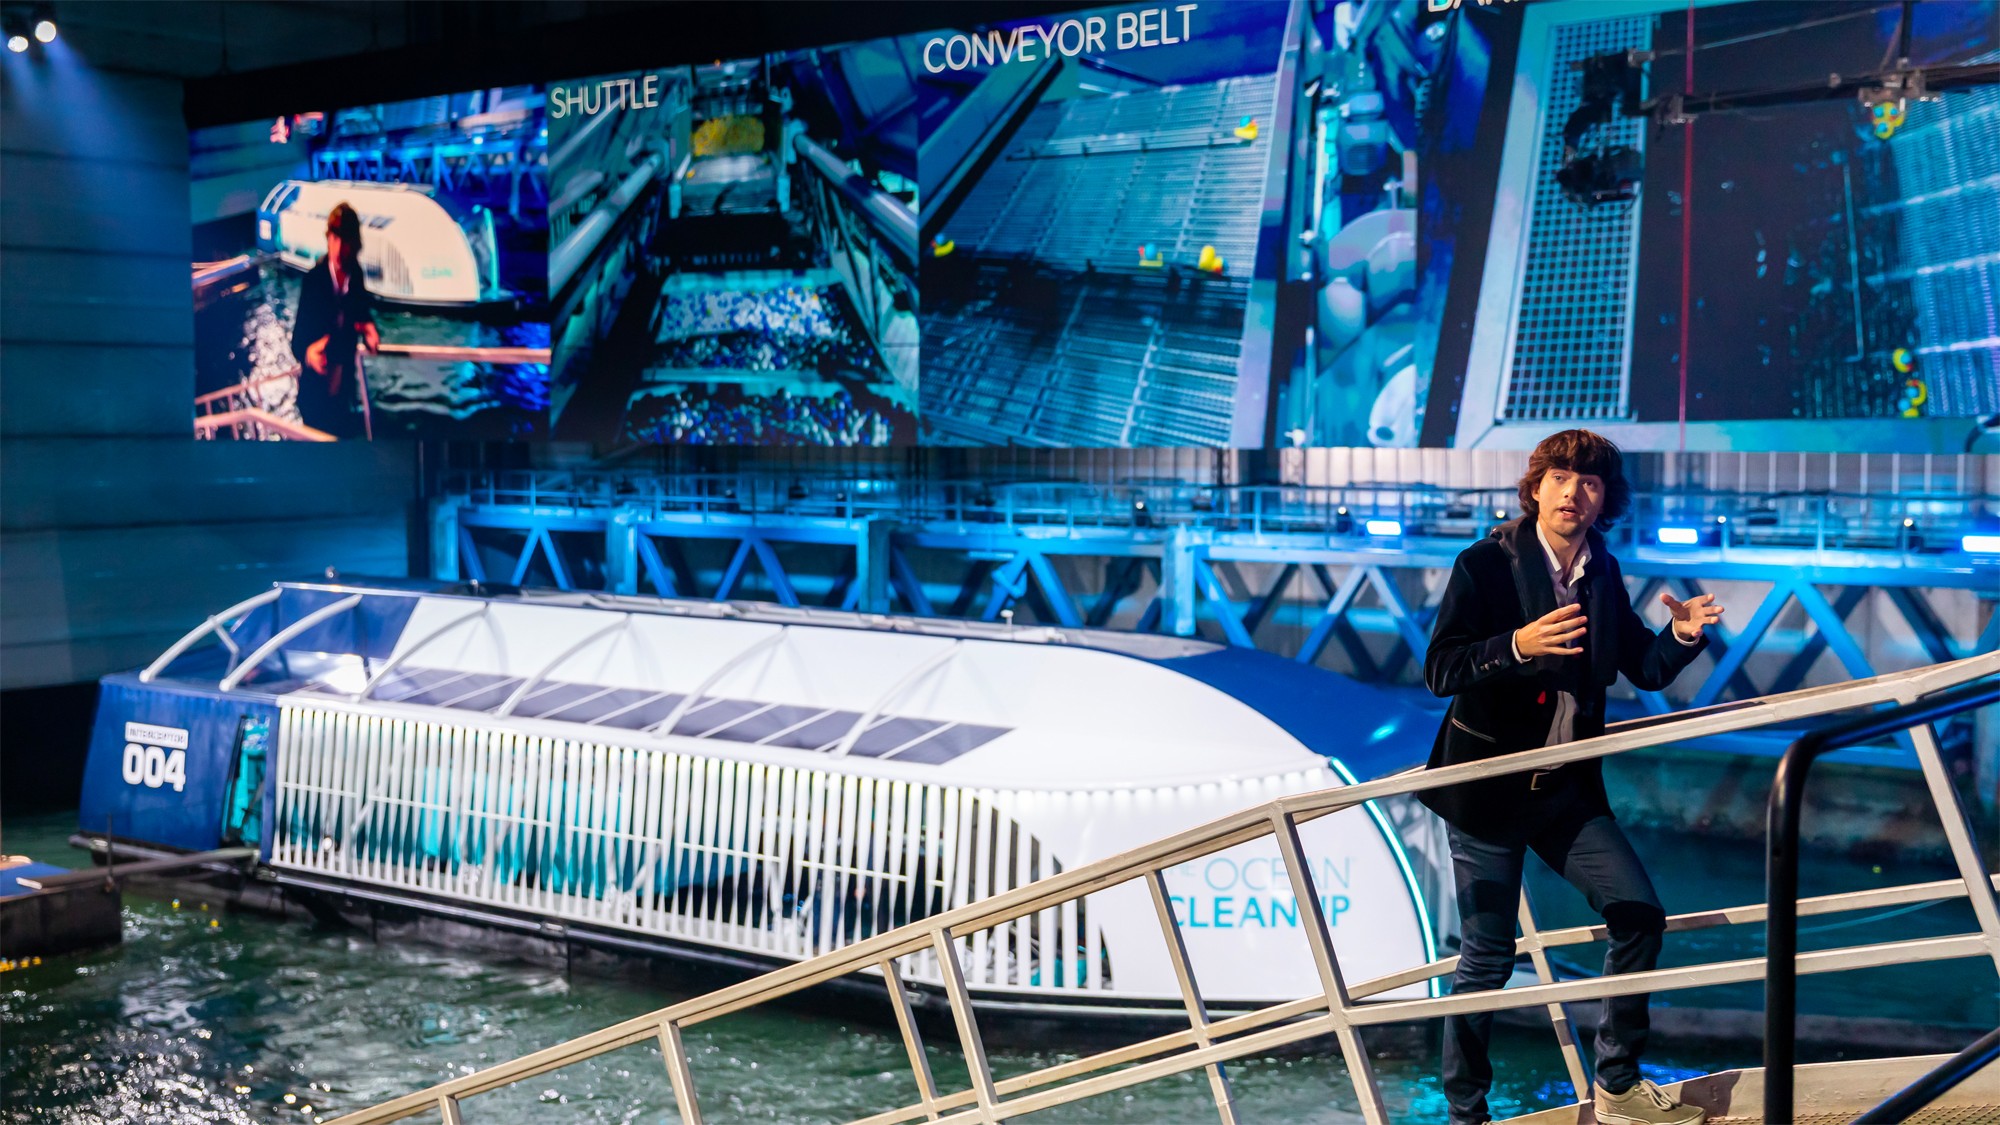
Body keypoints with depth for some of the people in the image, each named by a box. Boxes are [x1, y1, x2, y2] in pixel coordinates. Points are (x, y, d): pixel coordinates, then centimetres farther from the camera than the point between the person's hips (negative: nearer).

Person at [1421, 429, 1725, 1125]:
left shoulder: (1602, 573, 5)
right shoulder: (1487, 563, -11)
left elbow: (1646, 669, 11)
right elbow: (1440, 670, -18)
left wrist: (1683, 636, -9)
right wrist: (1518, 645, -33)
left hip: (1567, 786, 6)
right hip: (1488, 786, -5)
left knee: (1639, 913, 1)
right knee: (1487, 959, -2)